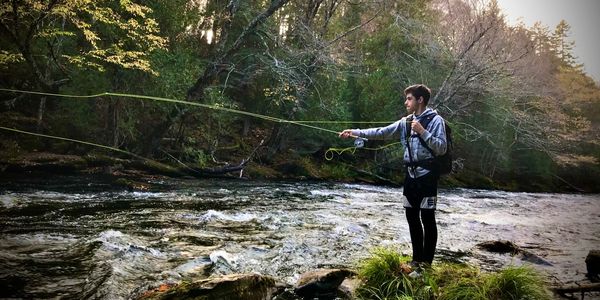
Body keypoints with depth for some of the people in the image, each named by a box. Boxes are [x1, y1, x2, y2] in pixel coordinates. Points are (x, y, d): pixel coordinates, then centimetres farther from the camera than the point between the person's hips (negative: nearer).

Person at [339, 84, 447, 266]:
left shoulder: (435, 120, -6)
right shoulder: (405, 122, 11)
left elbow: (442, 148, -13)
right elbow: (381, 133, 7)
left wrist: (422, 132, -19)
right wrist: (355, 133, 0)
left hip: (427, 175, -6)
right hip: (411, 175, 6)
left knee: (427, 219, -2)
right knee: (412, 217, 10)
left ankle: (427, 262, 8)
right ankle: (417, 259, 22)